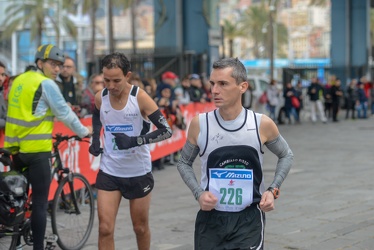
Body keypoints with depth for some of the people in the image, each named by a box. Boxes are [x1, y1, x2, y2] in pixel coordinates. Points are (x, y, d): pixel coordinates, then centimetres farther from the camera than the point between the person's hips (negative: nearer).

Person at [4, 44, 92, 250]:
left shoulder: (19, 80, 14)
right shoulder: (46, 84, -9)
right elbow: (64, 113, -5)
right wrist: (83, 131, 9)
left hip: (15, 146, 8)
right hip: (36, 149, -8)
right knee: (40, 202, -2)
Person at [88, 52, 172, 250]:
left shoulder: (140, 97, -17)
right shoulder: (100, 98, -5)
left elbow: (166, 131, -18)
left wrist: (135, 140, -30)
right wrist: (95, 139, 4)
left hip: (139, 172, -2)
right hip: (109, 172, 2)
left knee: (140, 228, 14)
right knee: (105, 229, -5)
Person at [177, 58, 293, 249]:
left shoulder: (262, 124, -8)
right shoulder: (200, 123, -7)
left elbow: (286, 156, 11)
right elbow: (184, 162, 8)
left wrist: (273, 190, -3)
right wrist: (198, 193, -8)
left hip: (249, 218, -1)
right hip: (210, 218, 1)